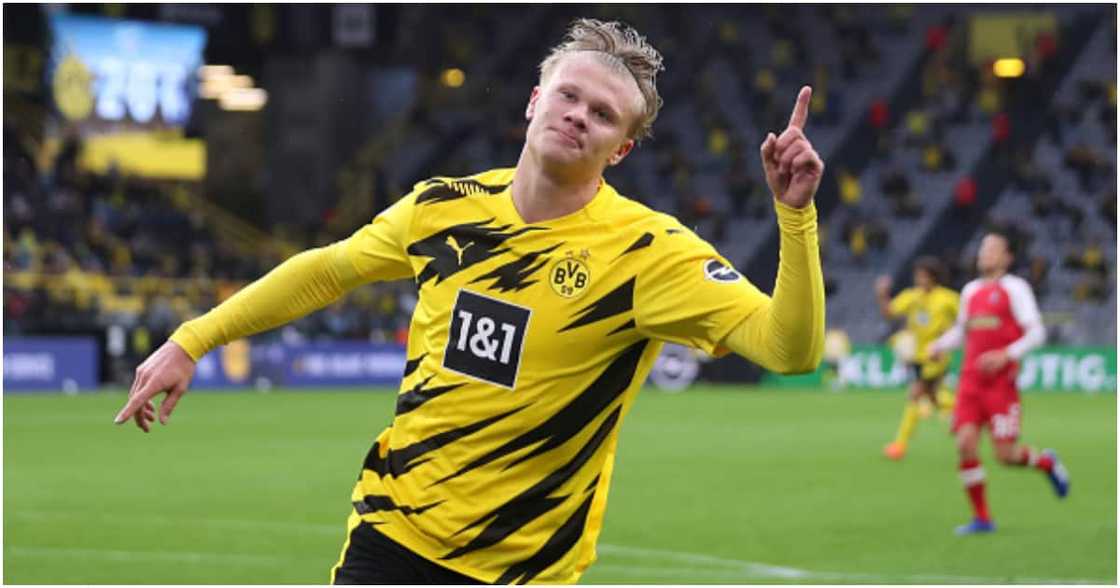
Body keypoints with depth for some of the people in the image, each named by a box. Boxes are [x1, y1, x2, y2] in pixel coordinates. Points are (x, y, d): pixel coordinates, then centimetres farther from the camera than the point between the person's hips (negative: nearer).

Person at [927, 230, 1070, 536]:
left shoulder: (1014, 288, -4)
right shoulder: (971, 290, 14)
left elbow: (1036, 333, -8)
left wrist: (1005, 355, -20)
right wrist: (940, 345, 7)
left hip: (1001, 382, -5)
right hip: (970, 381, 5)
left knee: (1005, 454, -7)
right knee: (965, 444, -9)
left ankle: (1047, 462, 27)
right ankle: (981, 518, 1)